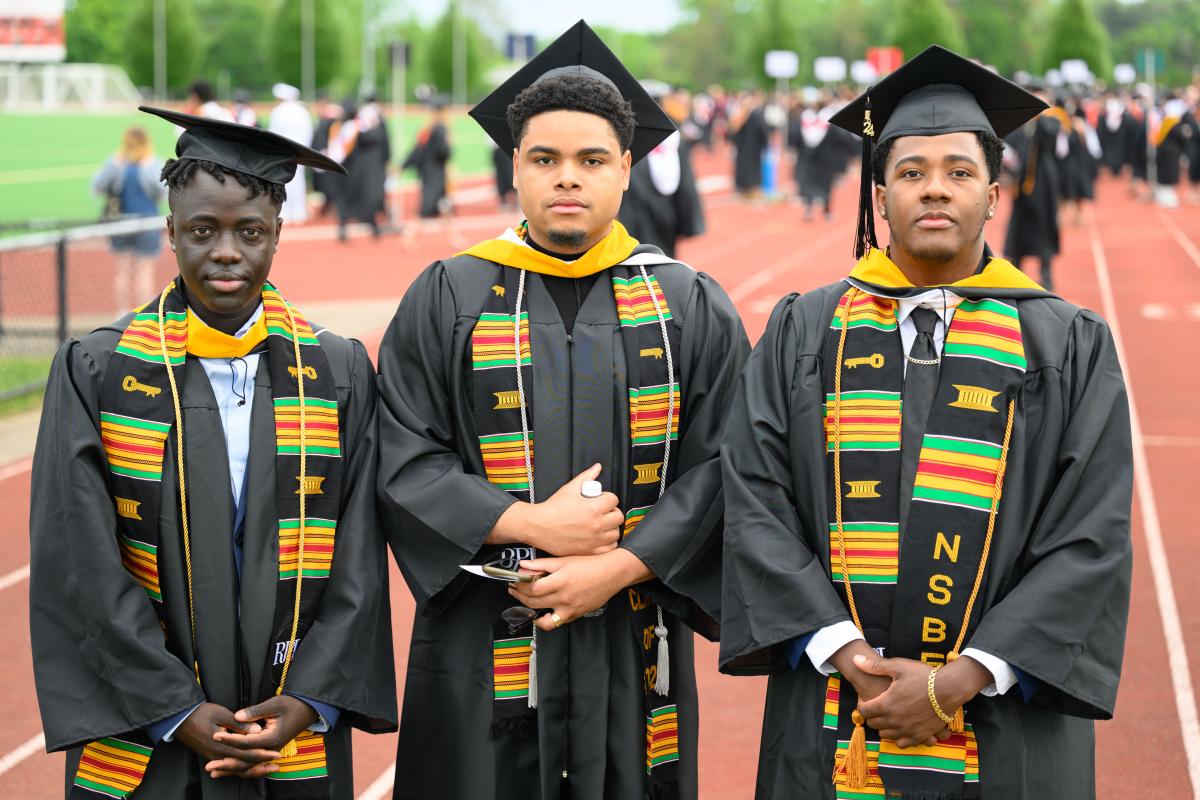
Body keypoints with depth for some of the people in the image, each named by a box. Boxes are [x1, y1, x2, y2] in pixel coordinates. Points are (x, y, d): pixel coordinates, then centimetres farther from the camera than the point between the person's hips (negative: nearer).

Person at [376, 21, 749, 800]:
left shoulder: (691, 308, 5)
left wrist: (620, 568, -13)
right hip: (481, 649, 0)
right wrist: (530, 524, -14)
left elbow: (720, 466, -1)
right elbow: (403, 460, -2)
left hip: (633, 652, 1)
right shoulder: (446, 299, 3)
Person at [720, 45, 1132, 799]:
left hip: (1009, 728, -1)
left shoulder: (1070, 348, 1)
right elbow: (753, 503, -3)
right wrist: (850, 658, -14)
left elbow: (1092, 539, -6)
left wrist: (962, 681, -14)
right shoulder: (802, 335, 4)